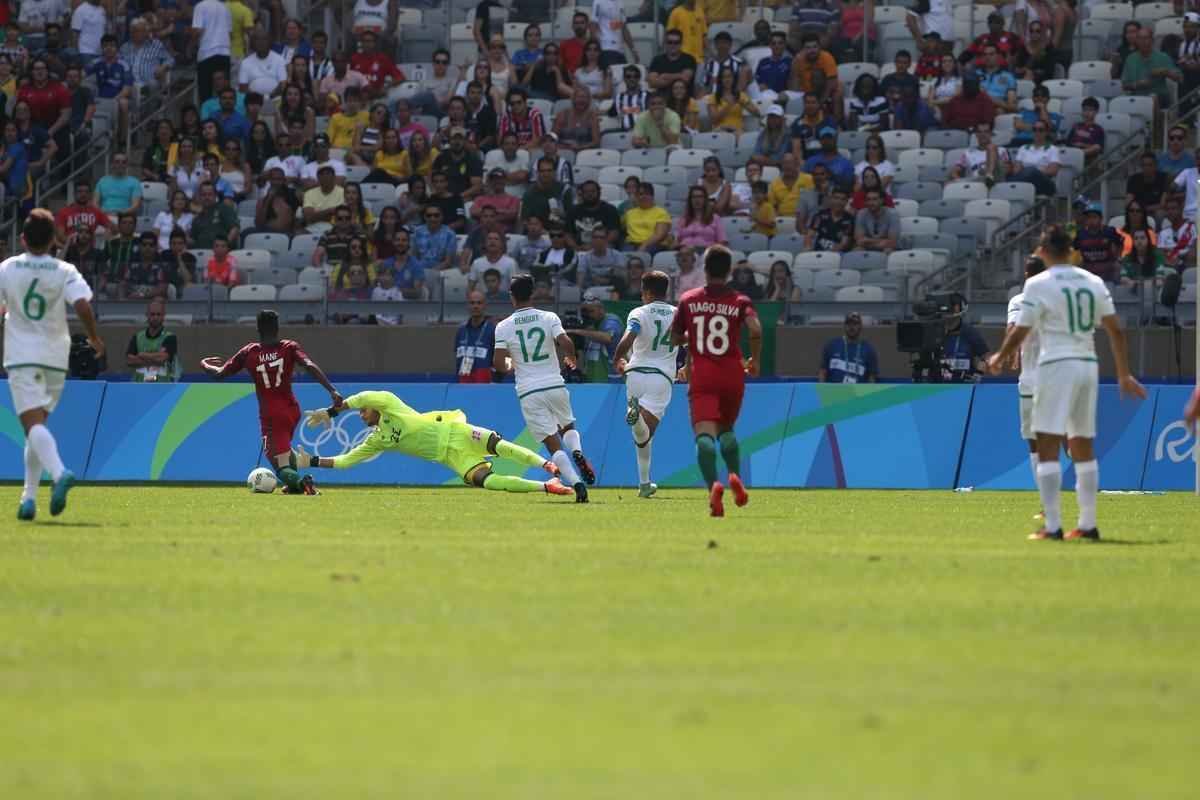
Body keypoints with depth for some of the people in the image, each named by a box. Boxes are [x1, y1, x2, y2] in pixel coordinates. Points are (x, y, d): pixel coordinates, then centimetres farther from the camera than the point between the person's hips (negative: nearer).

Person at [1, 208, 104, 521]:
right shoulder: (65, 272, 0)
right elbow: (83, 305, -12)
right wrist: (94, 337, 4)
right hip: (56, 357, 3)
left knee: (33, 423, -17)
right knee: (38, 426, 17)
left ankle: (59, 472, -45)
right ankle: (29, 497, 14)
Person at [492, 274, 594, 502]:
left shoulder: (503, 327, 0)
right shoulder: (549, 318, 0)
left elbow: (498, 363, -6)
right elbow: (565, 343, -14)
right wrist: (571, 358, 8)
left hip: (528, 392, -1)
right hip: (555, 385, 1)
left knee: (553, 443, 0)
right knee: (568, 426, 25)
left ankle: (576, 482, -18)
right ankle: (577, 451, -8)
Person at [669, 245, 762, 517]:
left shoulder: (688, 300, 6)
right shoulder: (740, 301, 2)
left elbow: (675, 338, 11)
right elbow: (755, 330, -15)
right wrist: (756, 360, 1)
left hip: (701, 375, -1)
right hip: (732, 375, 1)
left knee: (705, 433, -13)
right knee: (726, 429, 23)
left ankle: (713, 484, -36)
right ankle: (735, 475, 1)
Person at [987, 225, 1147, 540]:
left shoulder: (1038, 284, -7)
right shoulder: (1093, 283, 9)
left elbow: (1019, 333, -7)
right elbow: (1116, 330, 9)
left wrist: (999, 358, 12)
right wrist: (1124, 375, 16)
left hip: (1056, 365, -6)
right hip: (1088, 365, 6)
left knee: (1048, 448, -6)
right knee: (1083, 448, 15)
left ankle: (1053, 526, -15)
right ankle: (1088, 524, 17)